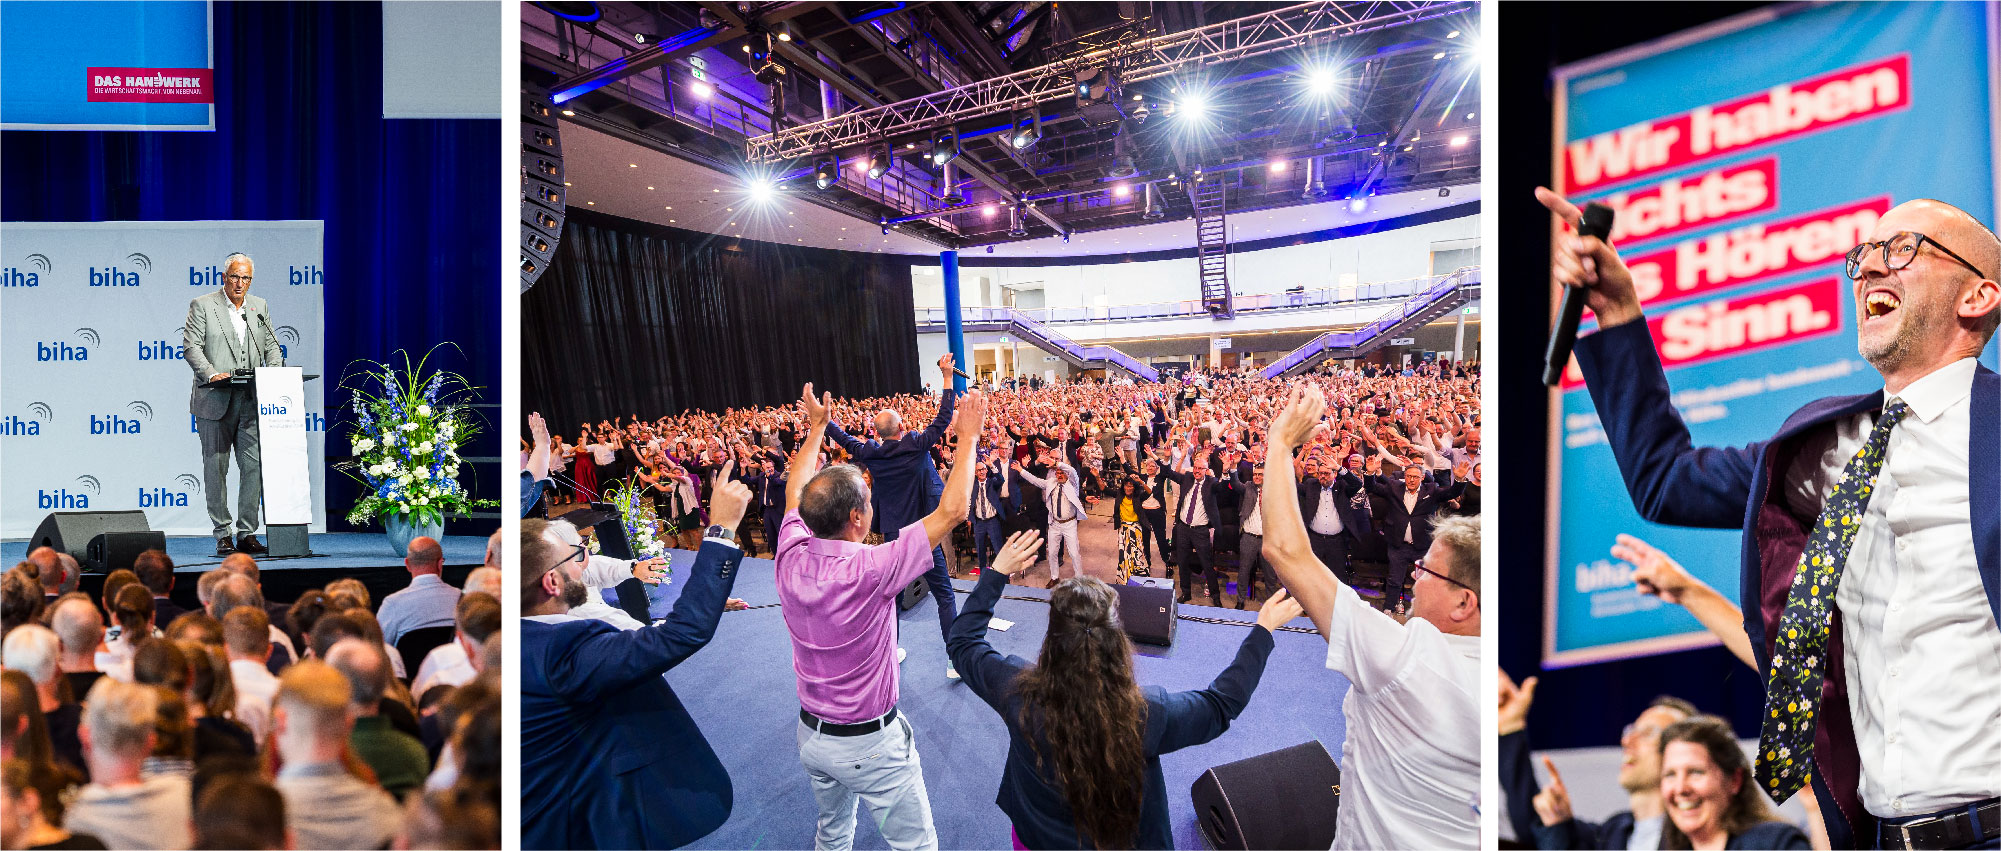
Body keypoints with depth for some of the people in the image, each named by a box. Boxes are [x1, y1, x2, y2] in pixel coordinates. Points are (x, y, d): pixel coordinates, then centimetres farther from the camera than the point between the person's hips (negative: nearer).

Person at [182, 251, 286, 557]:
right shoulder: (201, 306, 2)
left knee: (254, 466, 0)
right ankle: (222, 535, 8)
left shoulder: (259, 307, 15)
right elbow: (191, 346, -6)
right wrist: (211, 374, -21)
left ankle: (247, 534, 7)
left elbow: (271, 346, 16)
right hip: (215, 401, -4)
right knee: (216, 468, 1)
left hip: (252, 401, 4)